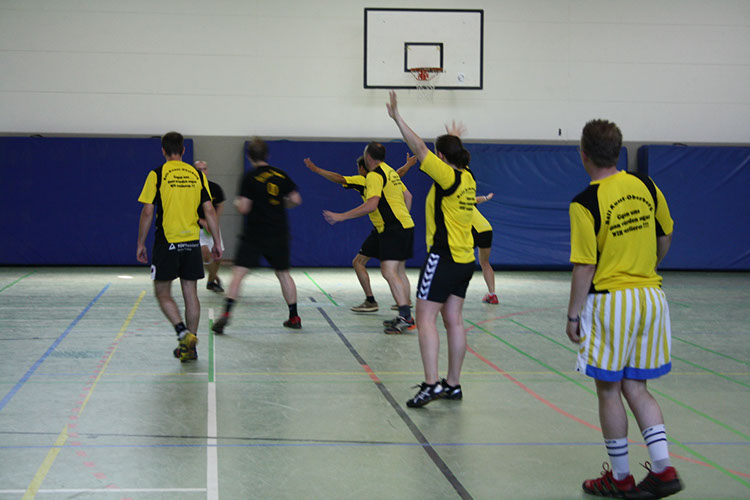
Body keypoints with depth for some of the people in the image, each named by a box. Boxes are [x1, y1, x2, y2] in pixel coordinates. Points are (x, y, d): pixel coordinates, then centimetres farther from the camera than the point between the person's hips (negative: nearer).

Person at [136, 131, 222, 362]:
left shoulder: (157, 174, -4)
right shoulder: (197, 175, 5)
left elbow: (147, 212, -6)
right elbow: (209, 210, 4)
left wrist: (141, 243, 3)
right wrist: (217, 242, 10)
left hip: (167, 242, -3)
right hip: (192, 242, 3)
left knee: (162, 293, 6)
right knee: (190, 293, 9)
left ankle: (183, 332, -14)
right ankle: (190, 346, 12)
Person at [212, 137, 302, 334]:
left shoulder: (250, 177, -8)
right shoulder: (281, 175, 4)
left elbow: (243, 208, -11)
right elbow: (296, 200, 5)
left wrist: (237, 202, 11)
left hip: (254, 234, -4)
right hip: (279, 234, 4)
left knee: (238, 272, -6)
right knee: (283, 273, 16)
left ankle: (226, 314, -19)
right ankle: (294, 317, 19)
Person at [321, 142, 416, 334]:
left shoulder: (374, 175, -13)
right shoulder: (390, 172, 17)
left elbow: (371, 205, -22)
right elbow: (407, 196, 24)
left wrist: (341, 216, -19)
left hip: (393, 229, -10)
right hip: (404, 225, 10)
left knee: (389, 272, -15)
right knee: (399, 271, 15)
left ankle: (405, 317, -22)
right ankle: (406, 317, 18)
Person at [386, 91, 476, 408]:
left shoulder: (448, 176, -13)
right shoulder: (467, 178, 10)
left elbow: (420, 150, -17)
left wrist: (397, 118, -13)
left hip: (443, 257, -9)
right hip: (464, 259, 9)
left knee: (426, 319, -8)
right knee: (453, 320, 11)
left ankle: (432, 383, -15)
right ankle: (453, 384, 14)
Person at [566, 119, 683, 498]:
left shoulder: (585, 203, -14)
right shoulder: (646, 187, 2)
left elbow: (585, 267, -14)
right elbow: (665, 238, 14)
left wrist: (573, 314, -5)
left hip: (610, 300, -6)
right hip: (651, 296, 6)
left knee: (609, 391, 8)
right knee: (636, 388, 15)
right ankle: (662, 469, 6)